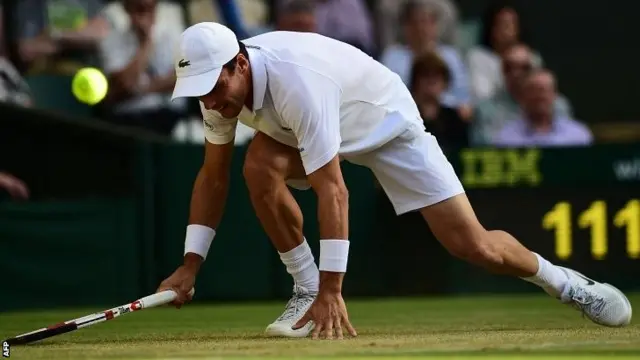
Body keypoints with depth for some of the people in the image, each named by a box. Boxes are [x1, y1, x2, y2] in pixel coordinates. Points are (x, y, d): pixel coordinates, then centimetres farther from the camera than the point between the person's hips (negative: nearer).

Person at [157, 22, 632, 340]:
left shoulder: (294, 80, -42)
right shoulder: (219, 84, -19)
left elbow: (333, 191, -44)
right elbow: (213, 177, -6)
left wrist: (332, 289, -46)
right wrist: (190, 265, -13)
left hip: (387, 121, -6)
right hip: (323, 129, 6)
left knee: (472, 245, -10)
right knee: (261, 170, -26)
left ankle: (560, 280, 19)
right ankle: (306, 290, -9)